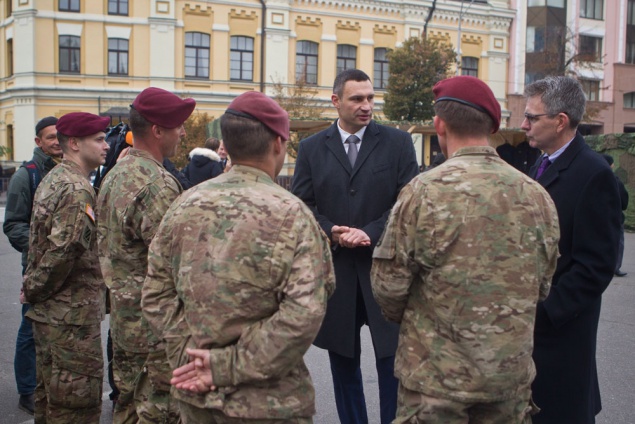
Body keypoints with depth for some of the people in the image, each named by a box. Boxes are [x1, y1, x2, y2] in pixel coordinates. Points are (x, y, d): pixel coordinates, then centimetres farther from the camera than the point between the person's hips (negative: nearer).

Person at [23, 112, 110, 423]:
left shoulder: (52, 179, 13)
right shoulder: (77, 189, -19)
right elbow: (65, 249, -27)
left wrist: (36, 291, 14)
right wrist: (36, 290, -14)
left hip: (48, 312, 10)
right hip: (73, 314, -10)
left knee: (49, 392, 20)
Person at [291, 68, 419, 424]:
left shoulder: (398, 143, 1)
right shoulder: (312, 148, 6)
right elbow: (302, 204, 4)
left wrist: (370, 233, -15)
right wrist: (330, 232, -13)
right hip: (334, 265, 2)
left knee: (392, 358, 4)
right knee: (343, 359, 13)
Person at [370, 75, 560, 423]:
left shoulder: (424, 191, -15)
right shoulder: (537, 195, -3)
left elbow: (388, 284, -10)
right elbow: (542, 286, 7)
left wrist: (408, 319, 10)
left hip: (437, 372, -3)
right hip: (512, 372, 4)